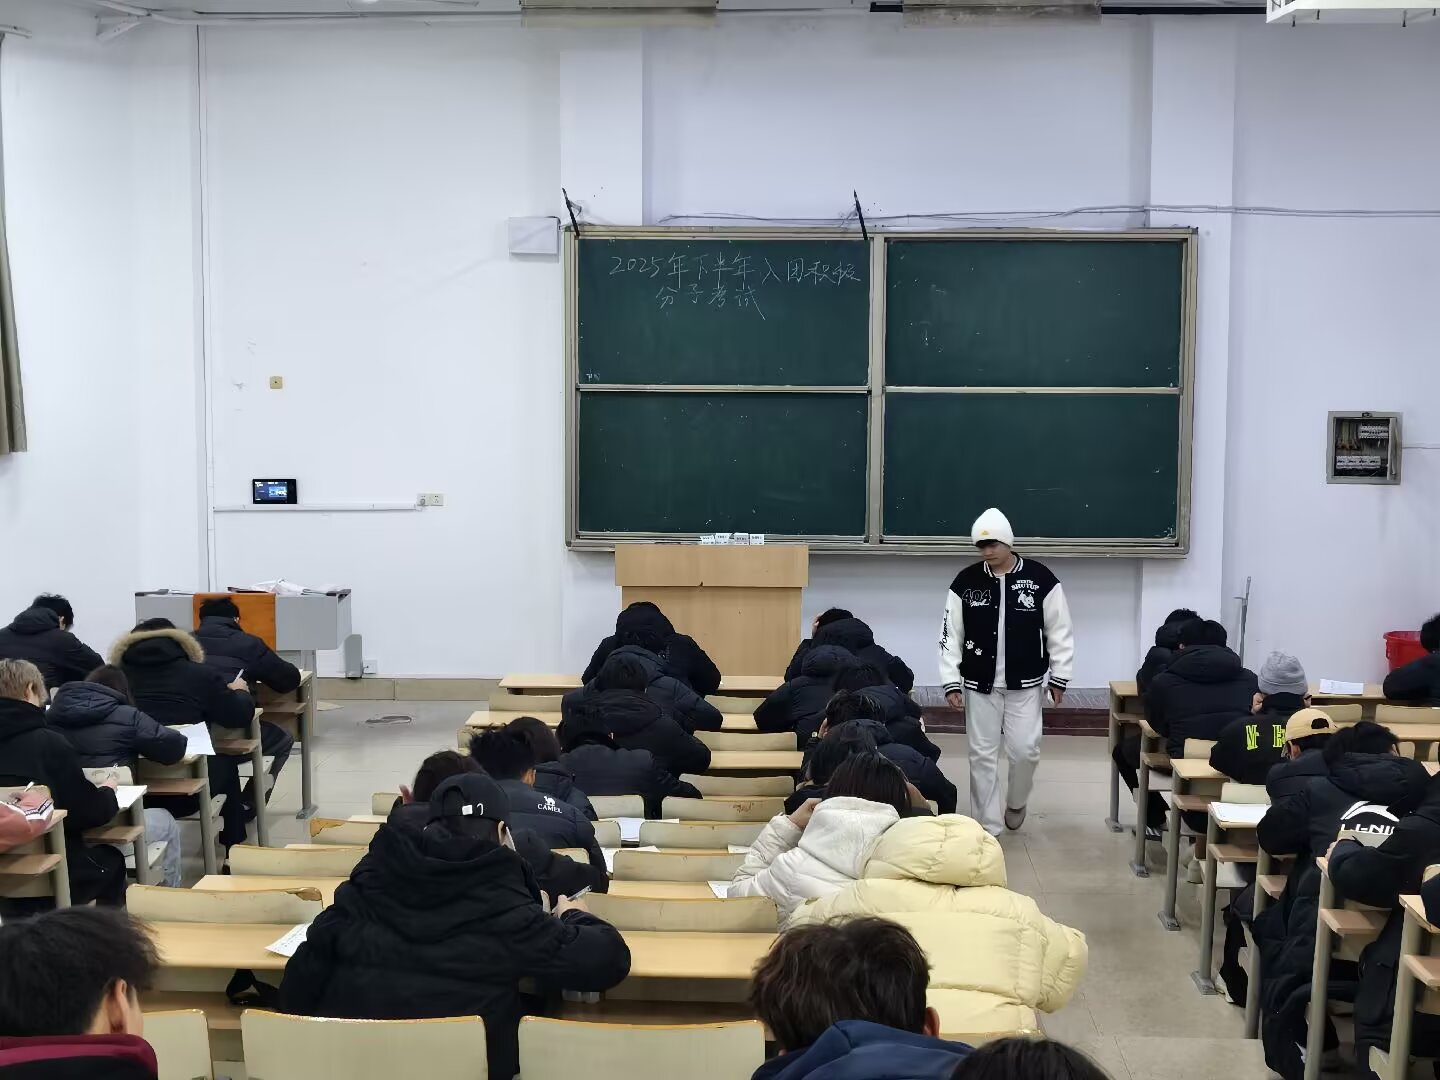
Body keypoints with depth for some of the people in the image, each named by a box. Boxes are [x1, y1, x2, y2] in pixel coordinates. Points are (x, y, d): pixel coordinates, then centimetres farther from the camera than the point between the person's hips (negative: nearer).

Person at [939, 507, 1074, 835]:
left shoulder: (1040, 578, -7)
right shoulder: (965, 581, -3)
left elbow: (1058, 631, 0)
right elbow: (951, 635, 0)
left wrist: (1059, 676, 0)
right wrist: (951, 681, -5)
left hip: (1025, 684, -1)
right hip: (980, 684, 1)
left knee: (1025, 750, -1)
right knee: (982, 755, 3)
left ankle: (1016, 802, 30)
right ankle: (987, 826, 12)